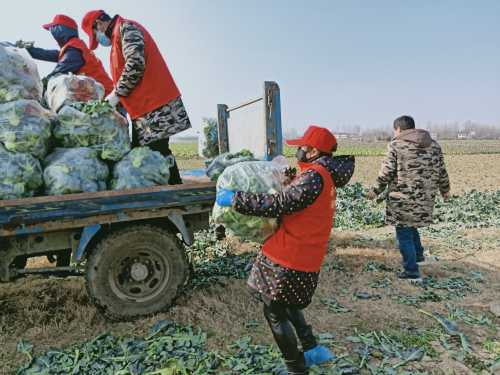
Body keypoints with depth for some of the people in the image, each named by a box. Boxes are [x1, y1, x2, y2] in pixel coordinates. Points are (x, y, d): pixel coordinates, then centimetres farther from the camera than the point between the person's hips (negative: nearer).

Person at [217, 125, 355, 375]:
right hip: (303, 258, 10)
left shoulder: (314, 177, -20)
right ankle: (312, 350, 36)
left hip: (289, 260, -10)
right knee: (287, 304, 28)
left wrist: (234, 199, -21)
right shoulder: (324, 175, 11)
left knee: (275, 312, 6)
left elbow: (279, 205, -26)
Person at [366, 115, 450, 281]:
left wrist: (375, 191, 2)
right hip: (425, 198, 6)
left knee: (404, 233, 5)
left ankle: (412, 271, 10)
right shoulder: (434, 145, 9)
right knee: (411, 226, 28)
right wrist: (444, 190, 29)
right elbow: (441, 171, 14)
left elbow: (386, 172, -10)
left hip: (402, 197, -6)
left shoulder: (396, 145, -6)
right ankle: (418, 255, 40)